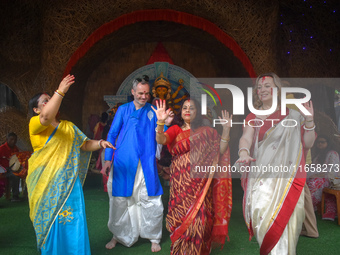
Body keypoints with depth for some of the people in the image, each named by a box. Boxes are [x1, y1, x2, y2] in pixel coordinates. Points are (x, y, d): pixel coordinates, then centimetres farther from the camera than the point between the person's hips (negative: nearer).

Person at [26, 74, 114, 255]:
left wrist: (100, 143, -7)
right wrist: (60, 91, -29)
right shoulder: (35, 124, -3)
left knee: (72, 220, 4)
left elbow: (84, 144, 13)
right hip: (47, 183, -4)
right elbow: (46, 117, -26)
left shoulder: (68, 126, 15)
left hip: (68, 181, 4)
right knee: (50, 221, 5)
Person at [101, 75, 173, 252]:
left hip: (146, 164, 0)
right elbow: (112, 134, 8)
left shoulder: (153, 111, 8)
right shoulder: (123, 109, 9)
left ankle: (154, 238, 18)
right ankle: (118, 236, 29)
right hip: (123, 164, 1)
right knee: (120, 201, 8)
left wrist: (165, 124, -17)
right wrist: (108, 159, 1)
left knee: (151, 203, -1)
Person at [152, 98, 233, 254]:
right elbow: (160, 140, -10)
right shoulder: (176, 130, 9)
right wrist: (161, 122, -27)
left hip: (201, 182, 0)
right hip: (181, 182, 0)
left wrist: (226, 129, -8)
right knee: (182, 216, 1)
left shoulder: (206, 132, 11)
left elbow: (220, 150, 2)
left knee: (199, 217, -3)